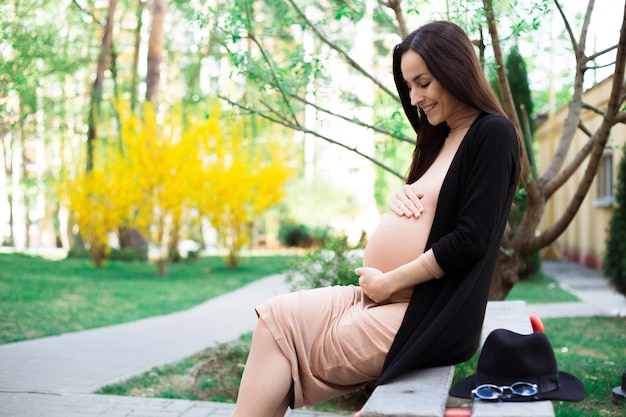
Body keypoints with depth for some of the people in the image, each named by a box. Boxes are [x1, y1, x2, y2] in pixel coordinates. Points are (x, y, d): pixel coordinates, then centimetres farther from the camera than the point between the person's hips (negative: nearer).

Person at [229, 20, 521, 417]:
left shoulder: (492, 134, -9)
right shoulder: (441, 139, 18)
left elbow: (470, 240, -17)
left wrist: (388, 283, -13)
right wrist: (402, 196, -1)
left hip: (423, 320, -9)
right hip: (383, 299, 9)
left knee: (279, 323, -13)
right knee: (277, 317, -5)